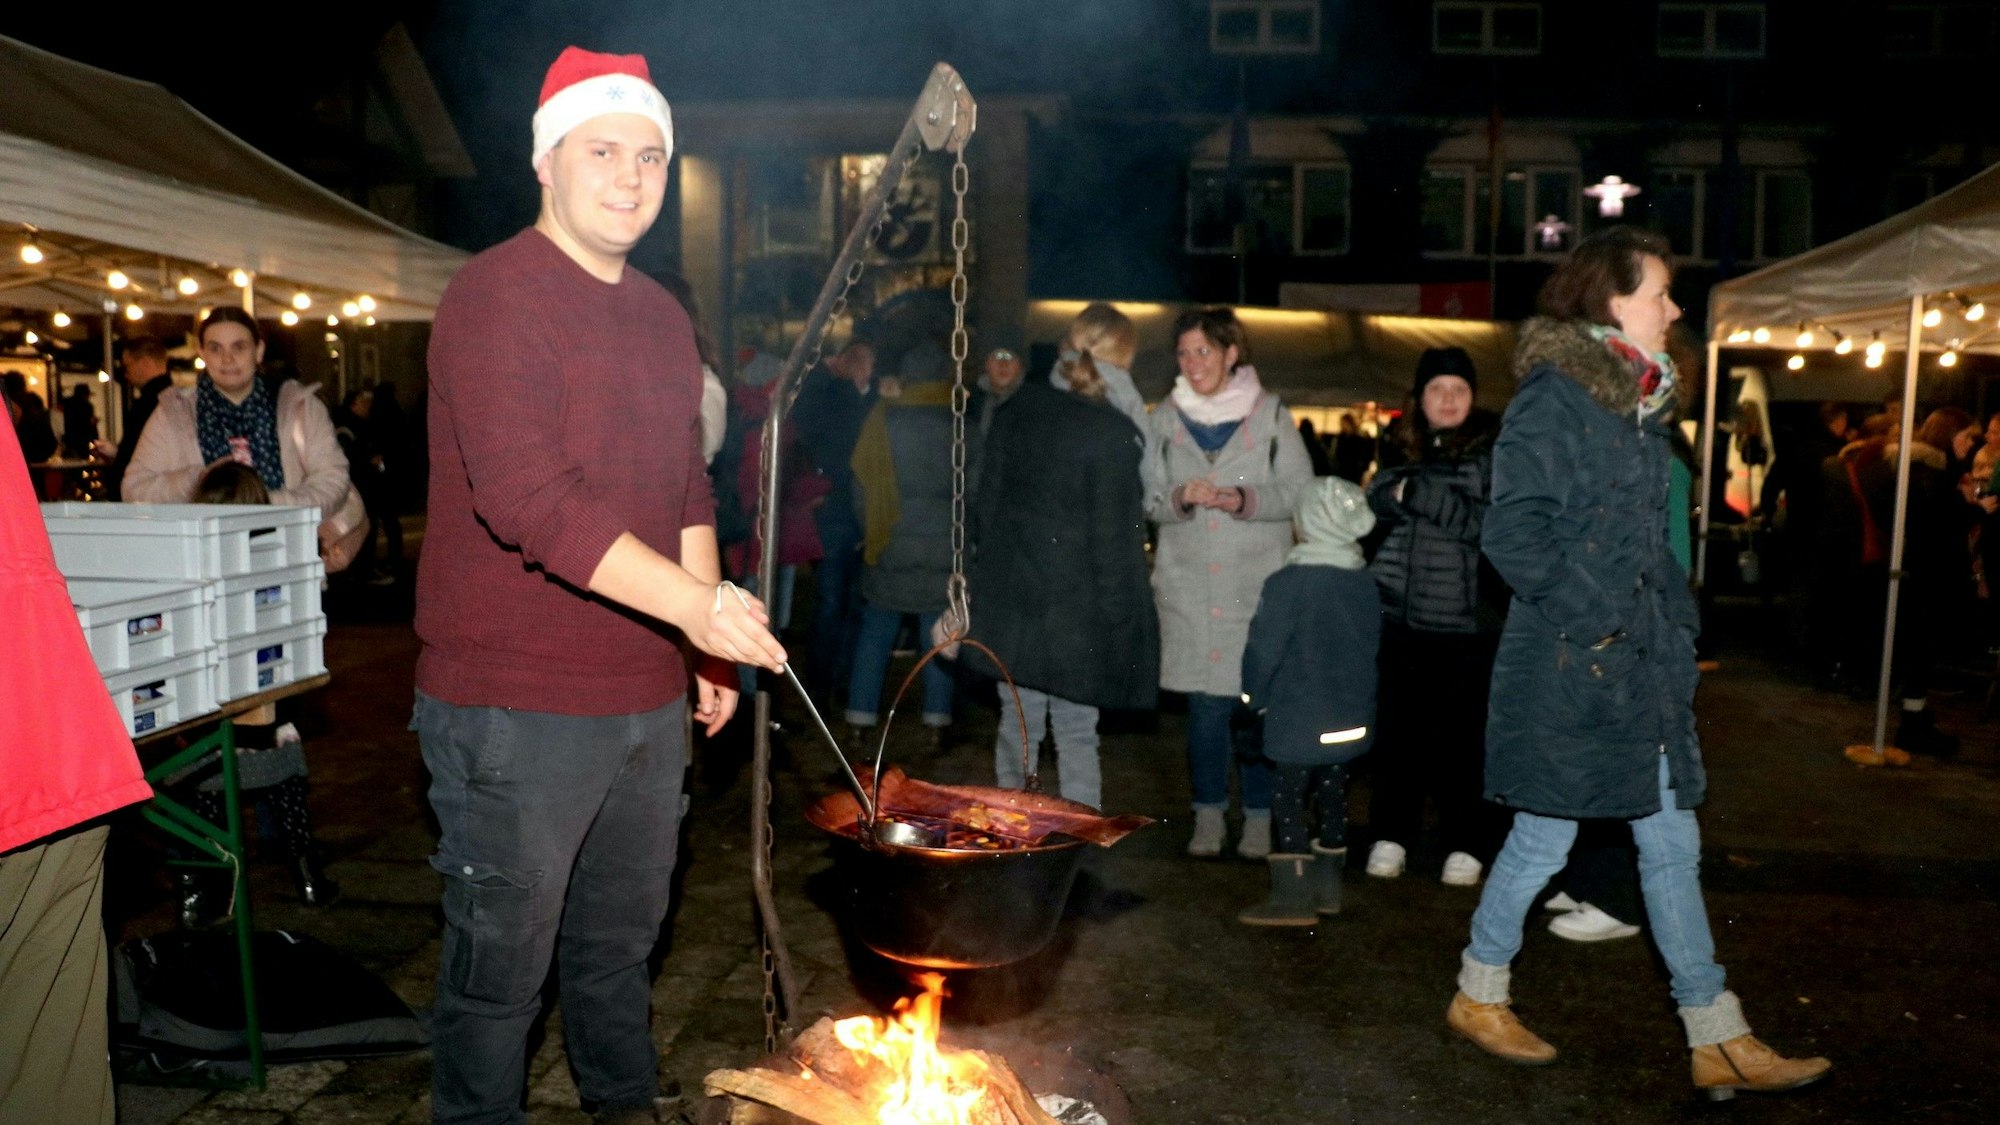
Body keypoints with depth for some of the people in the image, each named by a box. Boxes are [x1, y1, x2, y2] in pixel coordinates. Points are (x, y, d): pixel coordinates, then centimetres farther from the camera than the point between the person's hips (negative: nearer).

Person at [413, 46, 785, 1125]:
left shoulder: (663, 316, 13)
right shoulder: (496, 294, -12)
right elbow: (525, 497, -23)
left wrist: (711, 640, 12)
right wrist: (691, 603, -28)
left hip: (650, 700, 7)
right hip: (516, 704, -7)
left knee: (620, 938, 22)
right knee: (501, 964, 6)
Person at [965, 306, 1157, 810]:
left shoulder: (1017, 407, 2)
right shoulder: (1112, 432, -15)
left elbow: (987, 497, 10)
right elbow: (1113, 535, -13)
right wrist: (1118, 618, -6)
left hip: (1008, 597, 5)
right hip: (1074, 607, -5)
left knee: (1017, 723, 16)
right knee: (1076, 734, 5)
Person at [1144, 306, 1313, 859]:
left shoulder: (1270, 413, 3)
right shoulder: (1164, 419, 10)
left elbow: (1299, 490, 1)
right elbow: (1147, 498, 9)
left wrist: (1242, 499, -15)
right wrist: (1180, 498, -12)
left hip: (1258, 585, -1)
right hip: (1189, 585, 2)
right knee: (1205, 704, 2)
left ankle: (1259, 817, 13)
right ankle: (1208, 813, 17)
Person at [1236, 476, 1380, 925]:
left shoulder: (1288, 583, -17)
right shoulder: (1365, 584, 3)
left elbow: (1263, 650, -14)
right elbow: (1370, 647, 12)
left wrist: (1255, 697, 2)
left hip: (1299, 720, -7)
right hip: (1352, 716, 7)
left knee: (1288, 801, 2)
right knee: (1332, 797, 16)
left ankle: (1293, 897, 4)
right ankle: (1327, 888, 26)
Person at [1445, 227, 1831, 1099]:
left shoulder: (1641, 402, 14)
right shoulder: (1552, 397, -13)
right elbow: (1513, 532, -19)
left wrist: (1674, 620, 11)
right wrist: (1591, 617, -18)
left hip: (1646, 664, 8)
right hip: (1568, 666, -8)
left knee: (1673, 846, 11)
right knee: (1545, 837, 5)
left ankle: (1720, 1042, 20)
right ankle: (1479, 996, 24)